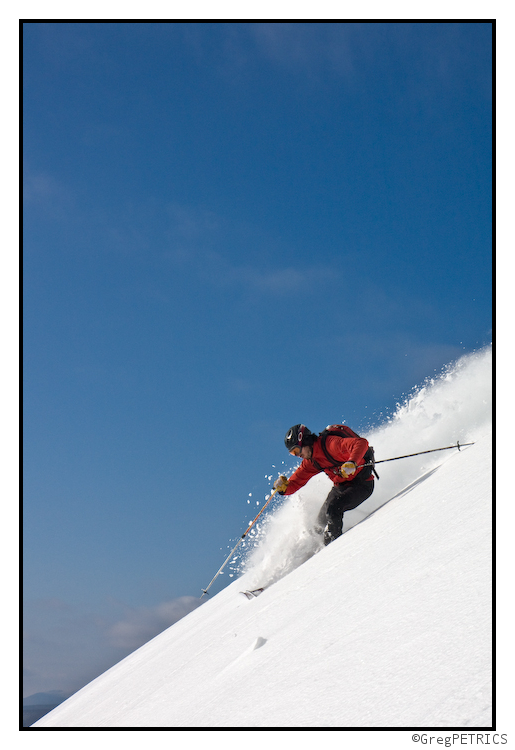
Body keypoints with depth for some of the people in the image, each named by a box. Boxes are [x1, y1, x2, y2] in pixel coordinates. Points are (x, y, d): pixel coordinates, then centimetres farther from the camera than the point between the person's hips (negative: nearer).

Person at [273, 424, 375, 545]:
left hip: (362, 484, -8)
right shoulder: (310, 461, 1)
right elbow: (295, 483, 5)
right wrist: (284, 487, -17)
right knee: (322, 521, 2)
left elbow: (361, 443, -36)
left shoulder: (330, 444, -25)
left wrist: (352, 462, -52)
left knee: (332, 509, -26)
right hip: (341, 486, 8)